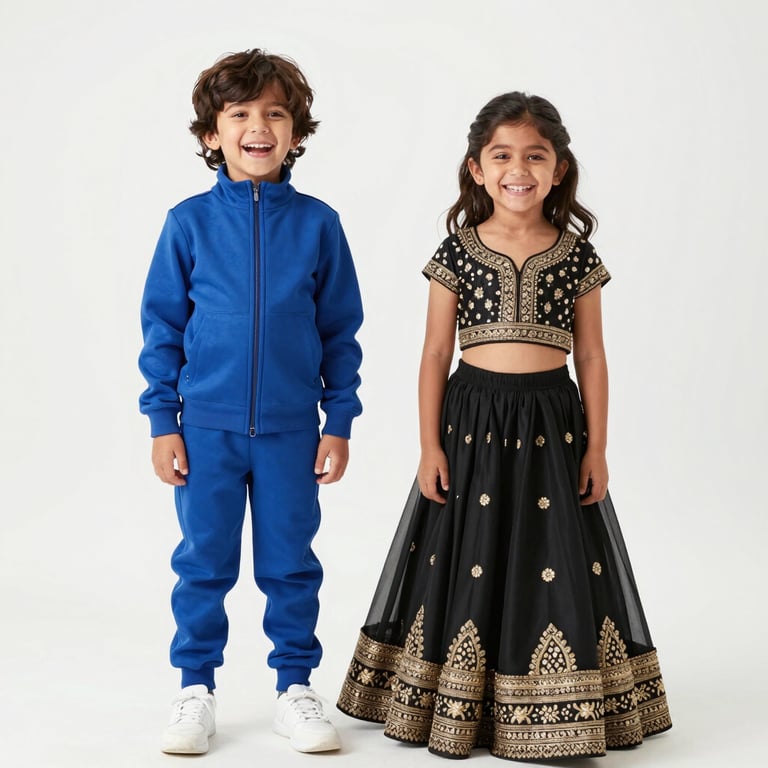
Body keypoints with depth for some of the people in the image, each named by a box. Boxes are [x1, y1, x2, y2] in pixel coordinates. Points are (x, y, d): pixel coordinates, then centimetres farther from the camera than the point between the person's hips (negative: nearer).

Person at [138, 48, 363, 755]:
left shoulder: (317, 223, 0)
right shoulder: (189, 222, -2)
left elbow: (340, 332, 5)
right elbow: (162, 325, 3)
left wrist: (339, 421, 3)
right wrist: (162, 419, -1)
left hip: (292, 430, 1)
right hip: (207, 427, 0)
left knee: (290, 567, 9)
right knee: (204, 565, 9)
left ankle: (295, 688, 24)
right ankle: (196, 690, 24)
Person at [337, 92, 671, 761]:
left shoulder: (577, 255, 2)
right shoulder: (457, 252, -1)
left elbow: (591, 356, 5)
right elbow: (436, 354, 1)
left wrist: (596, 447, 1)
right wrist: (431, 446, -3)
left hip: (551, 422, 1)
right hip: (472, 418, 0)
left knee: (558, 564, 4)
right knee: (465, 561, 6)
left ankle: (555, 712, 18)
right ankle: (457, 706, 20)